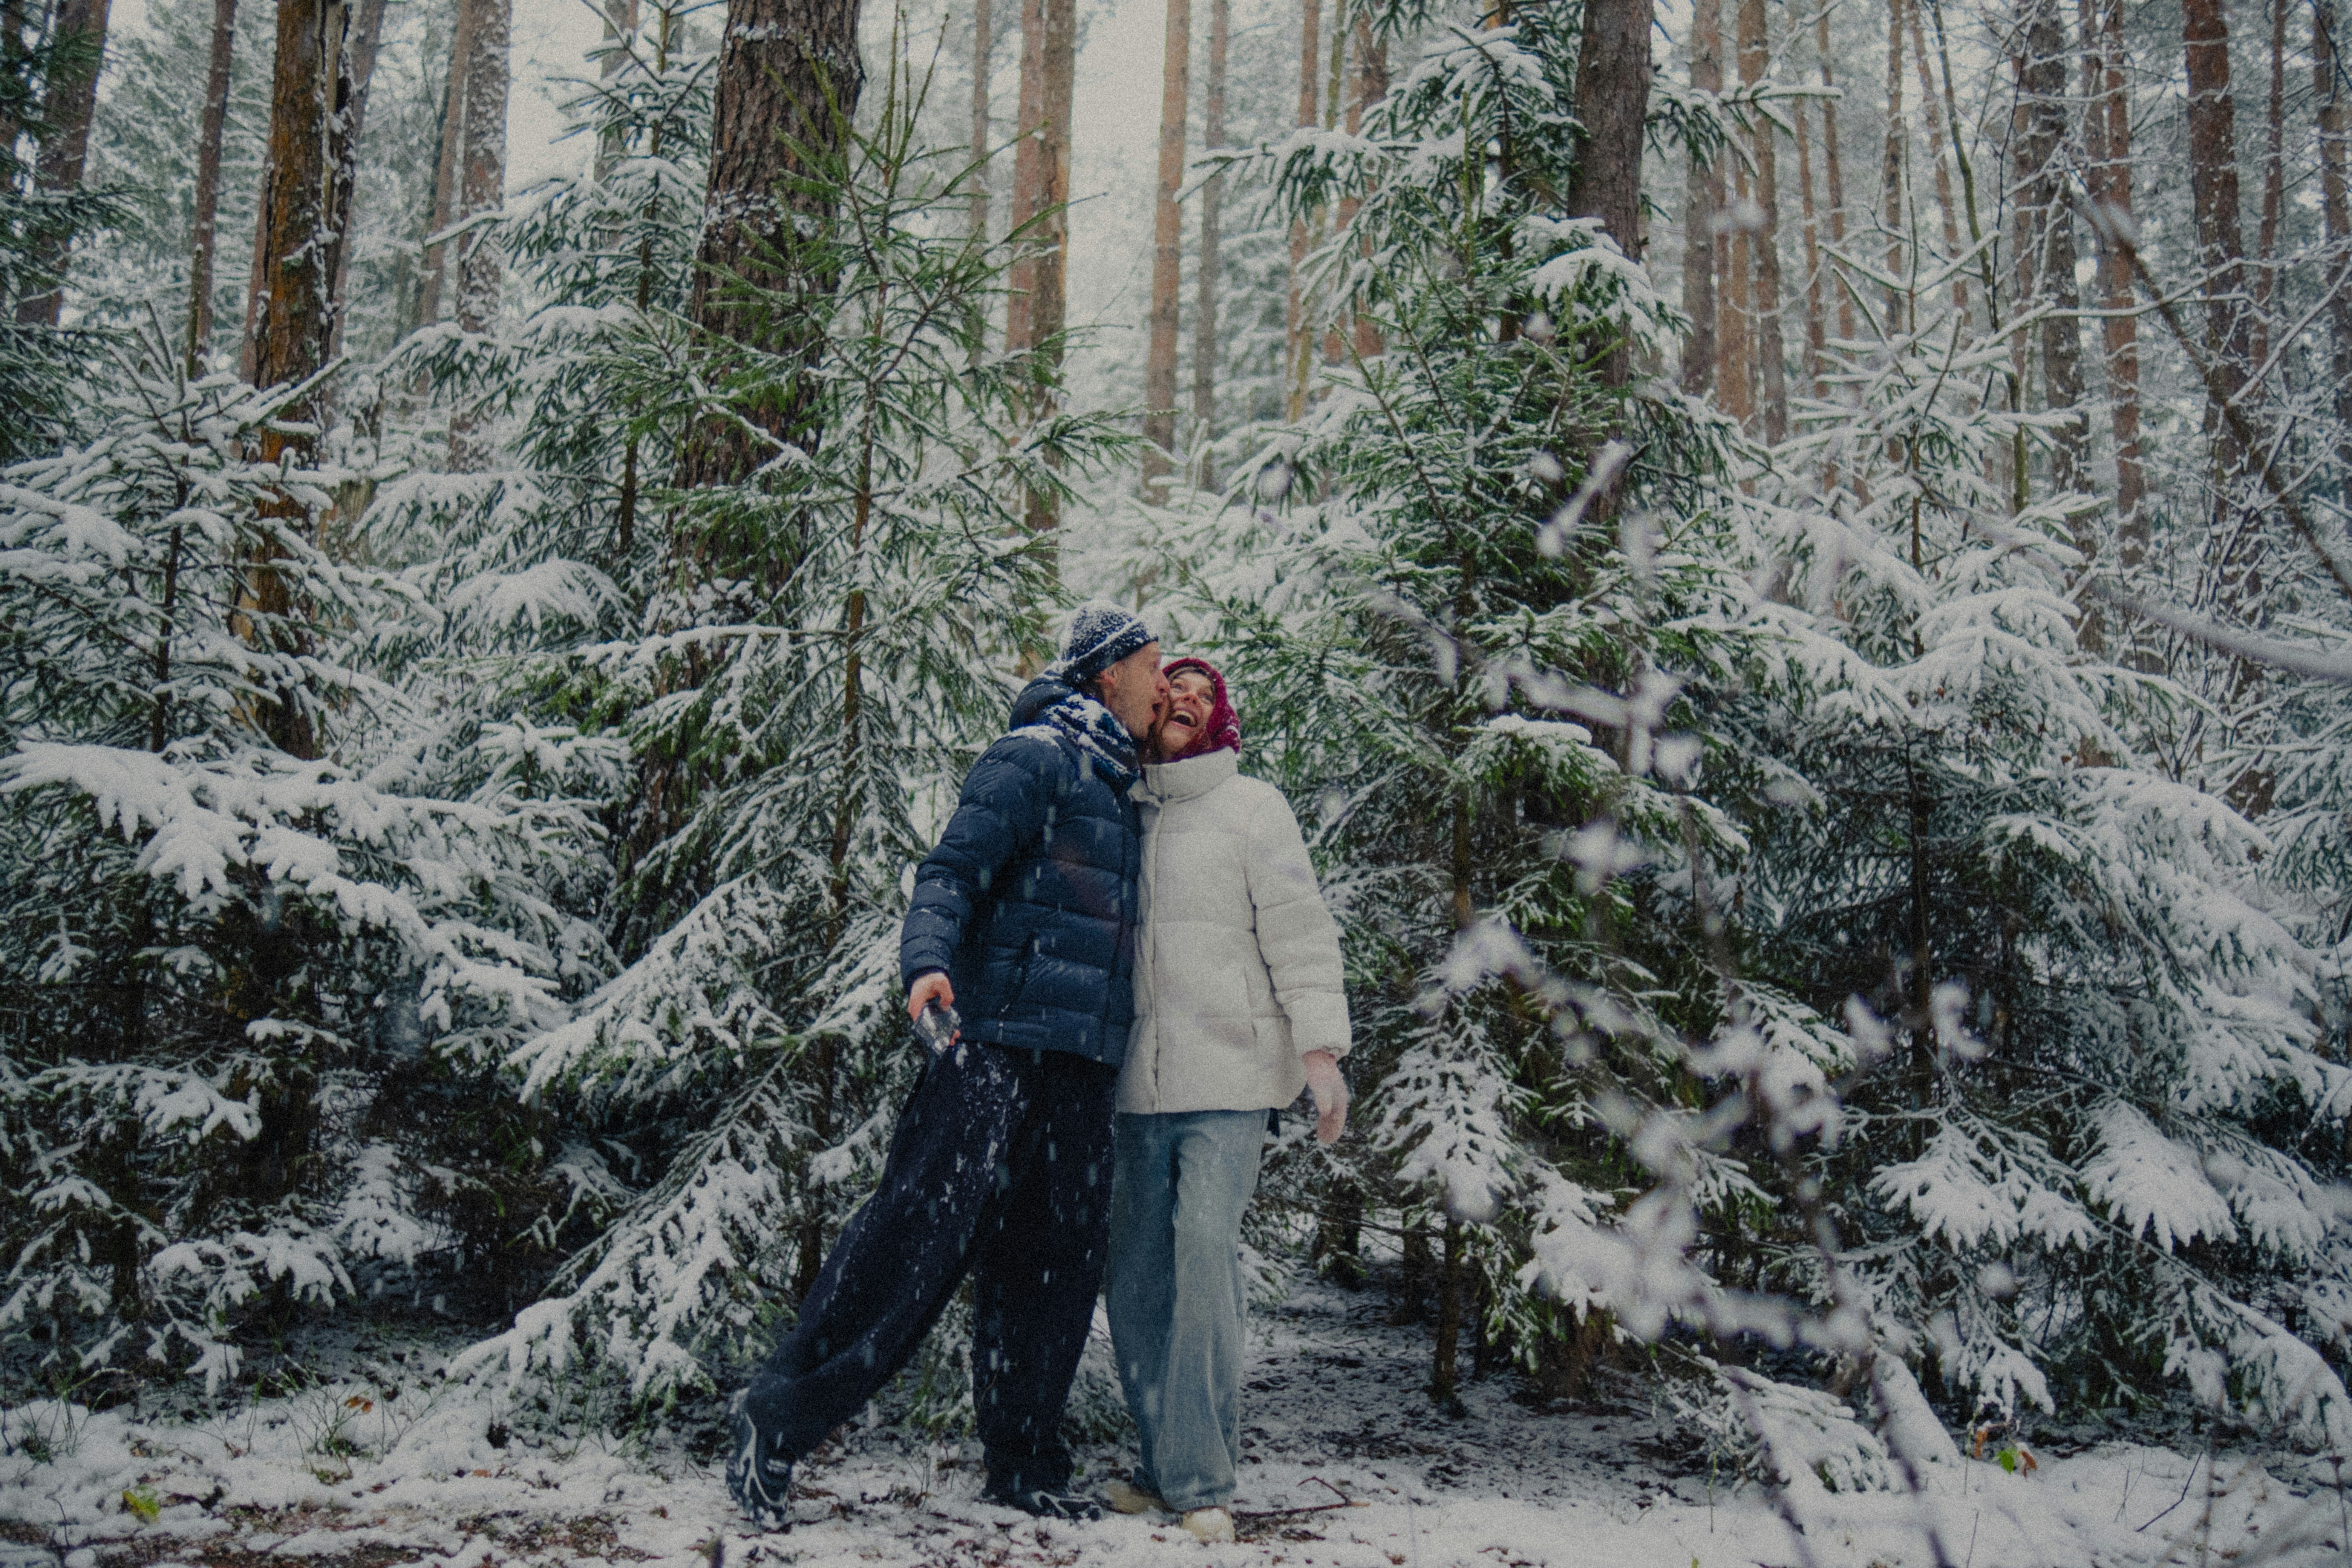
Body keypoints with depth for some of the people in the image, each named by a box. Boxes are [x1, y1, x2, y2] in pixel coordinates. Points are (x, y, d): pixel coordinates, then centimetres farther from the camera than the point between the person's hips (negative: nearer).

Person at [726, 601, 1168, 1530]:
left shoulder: (1112, 785, 23)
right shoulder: (1034, 758, -4)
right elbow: (951, 870, -13)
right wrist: (927, 962, -31)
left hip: (1081, 1068, 9)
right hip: (1004, 1045, -9)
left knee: (1058, 1259, 8)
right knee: (924, 1229, -11)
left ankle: (1024, 1463, 17)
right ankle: (778, 1422, -3)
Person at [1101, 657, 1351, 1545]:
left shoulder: (1251, 808, 3)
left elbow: (1299, 931, -3)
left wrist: (1320, 1045, -12)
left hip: (1230, 1077, -4)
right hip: (1140, 1084, 4)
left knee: (1205, 1258, -12)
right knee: (1137, 1278, 4)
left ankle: (1201, 1481, -2)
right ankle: (1163, 1463, 17)